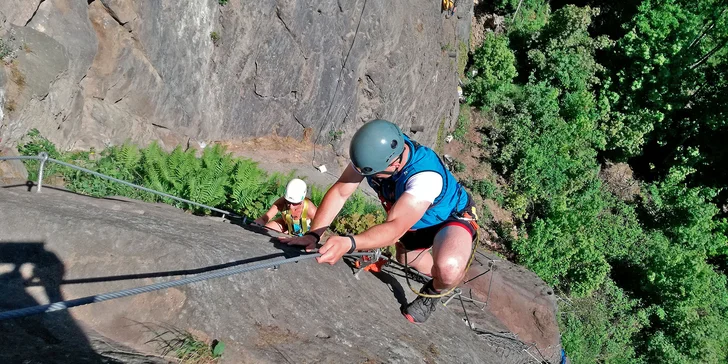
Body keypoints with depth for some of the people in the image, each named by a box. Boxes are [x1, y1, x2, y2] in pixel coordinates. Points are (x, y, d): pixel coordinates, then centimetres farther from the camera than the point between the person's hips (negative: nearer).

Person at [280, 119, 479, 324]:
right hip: (414, 221, 7)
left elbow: (395, 228, -51)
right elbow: (339, 192, -23)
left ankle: (433, 293, 1)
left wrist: (348, 244, -66)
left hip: (452, 218, -7)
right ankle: (437, 276, 61)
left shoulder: (426, 177, -44)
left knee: (447, 269, -35)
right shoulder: (376, 152, -25)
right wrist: (313, 234, -34)